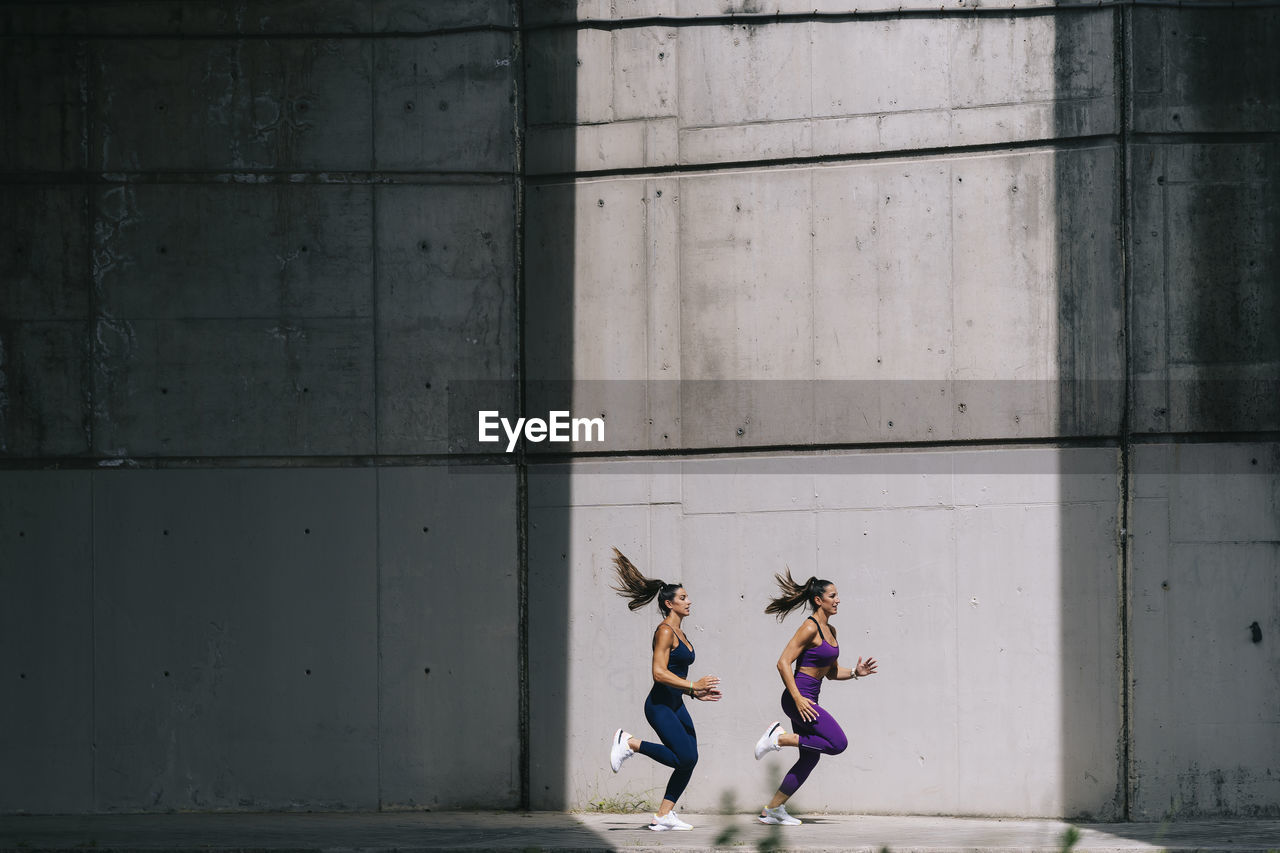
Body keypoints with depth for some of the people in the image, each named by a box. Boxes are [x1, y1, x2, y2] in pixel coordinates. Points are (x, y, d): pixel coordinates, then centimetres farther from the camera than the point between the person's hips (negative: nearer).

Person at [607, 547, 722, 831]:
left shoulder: (679, 633, 16)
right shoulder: (665, 631, -12)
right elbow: (659, 673, -21)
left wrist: (697, 693, 13)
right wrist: (693, 685, -23)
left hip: (676, 706, 9)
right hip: (660, 706, -9)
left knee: (689, 759, 2)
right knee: (685, 759, -16)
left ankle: (663, 816, 5)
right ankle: (629, 743, -2)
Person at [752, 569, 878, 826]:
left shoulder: (830, 631, 14)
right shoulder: (810, 628, -14)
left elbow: (831, 672, 22)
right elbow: (783, 663, -19)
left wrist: (855, 672, 4)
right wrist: (798, 698, -23)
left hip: (808, 699, 9)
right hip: (798, 697, -9)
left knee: (809, 757, 11)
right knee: (838, 743, -14)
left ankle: (773, 809, 17)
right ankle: (779, 737, -5)